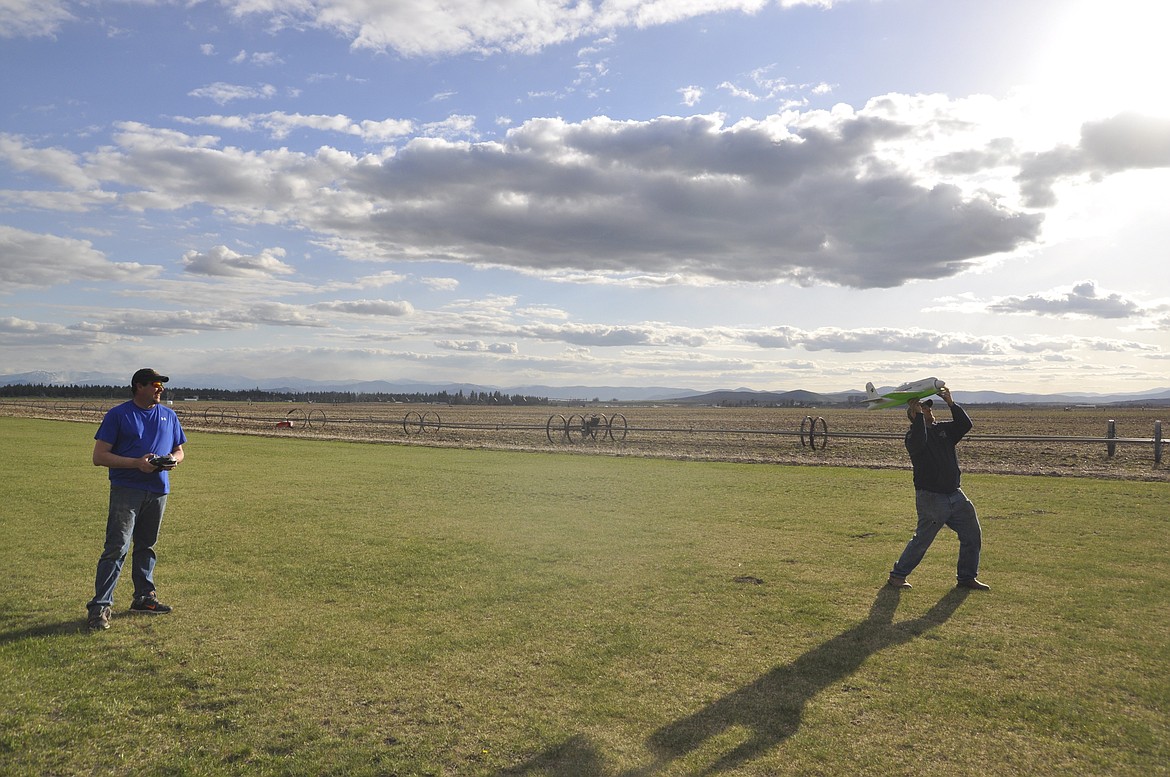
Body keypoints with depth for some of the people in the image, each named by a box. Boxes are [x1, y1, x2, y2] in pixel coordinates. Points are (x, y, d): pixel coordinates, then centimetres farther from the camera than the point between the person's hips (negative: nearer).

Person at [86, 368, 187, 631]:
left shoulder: (169, 415, 13)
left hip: (158, 490, 5)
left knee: (146, 546, 15)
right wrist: (136, 463, -18)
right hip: (126, 489, -5)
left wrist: (173, 459, -4)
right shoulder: (118, 415, -2)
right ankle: (100, 606, -4)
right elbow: (99, 456, -6)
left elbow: (179, 451, 21)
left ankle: (144, 597, 25)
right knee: (117, 548, -10)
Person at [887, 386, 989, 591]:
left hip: (955, 495, 7)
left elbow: (965, 424, -1)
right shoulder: (913, 435, -8)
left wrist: (951, 403, -10)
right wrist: (918, 414, -25)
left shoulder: (944, 429, 12)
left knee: (973, 535, 10)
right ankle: (897, 575, 12)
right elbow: (918, 444, -31)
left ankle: (967, 577, 24)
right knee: (922, 540, -3)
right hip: (931, 498, -7)